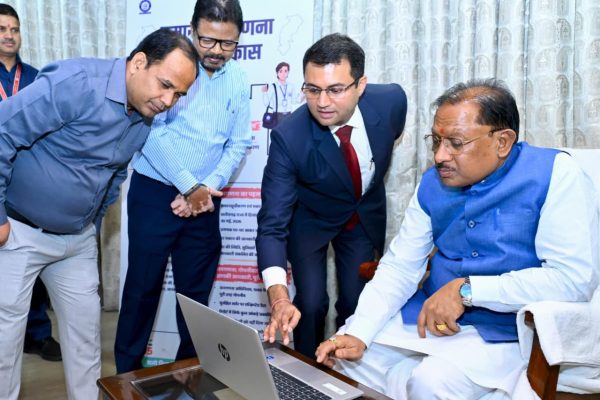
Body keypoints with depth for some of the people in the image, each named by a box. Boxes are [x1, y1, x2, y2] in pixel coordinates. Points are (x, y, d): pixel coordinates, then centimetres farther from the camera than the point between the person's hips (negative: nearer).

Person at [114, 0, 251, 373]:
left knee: (196, 290, 11)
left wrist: (206, 188, -9)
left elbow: (239, 143, 4)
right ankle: (127, 371, 23)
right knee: (143, 286, 5)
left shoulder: (239, 79, 3)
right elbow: (152, 129, -15)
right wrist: (189, 186, -15)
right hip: (154, 192, -3)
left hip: (205, 199, 3)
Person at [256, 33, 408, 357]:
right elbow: (272, 224, -35)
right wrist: (279, 298, -49)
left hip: (366, 216, 3)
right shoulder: (288, 137, -35)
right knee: (311, 304, -8)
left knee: (357, 303, 2)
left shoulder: (392, 100, -26)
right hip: (310, 219, -2)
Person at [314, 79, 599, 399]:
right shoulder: (433, 184, 2)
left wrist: (467, 289, -21)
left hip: (506, 331, -5)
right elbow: (399, 266, 2)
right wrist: (358, 334, -11)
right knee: (342, 352, -2)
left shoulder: (555, 175, -13)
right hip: (430, 317, 6)